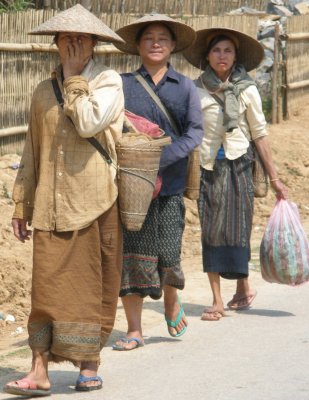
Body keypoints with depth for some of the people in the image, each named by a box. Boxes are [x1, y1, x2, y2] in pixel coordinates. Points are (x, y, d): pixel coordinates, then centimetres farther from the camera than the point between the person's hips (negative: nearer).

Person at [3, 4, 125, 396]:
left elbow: (89, 123, -19)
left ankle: (89, 364, 17)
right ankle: (39, 372, -6)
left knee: (93, 285, 5)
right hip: (51, 205, 3)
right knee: (48, 285, -4)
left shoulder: (108, 81, 0)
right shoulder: (43, 92, 13)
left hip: (95, 202, -3)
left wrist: (74, 78, -8)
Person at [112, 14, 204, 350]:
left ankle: (171, 302, 30)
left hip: (169, 184, 0)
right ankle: (134, 330, 8)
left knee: (167, 253, -3)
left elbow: (194, 133, -3)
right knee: (130, 253, -1)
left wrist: (157, 164, -15)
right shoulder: (124, 84, 4)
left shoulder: (185, 87, 7)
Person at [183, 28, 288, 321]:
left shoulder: (246, 90, 1)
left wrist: (274, 178, 3)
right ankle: (217, 300, -1)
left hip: (237, 165, -1)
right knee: (210, 229, -3)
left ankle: (243, 286, 20)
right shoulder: (196, 89, 2)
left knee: (236, 227, -1)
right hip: (207, 166, 1)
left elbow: (260, 135, 3)